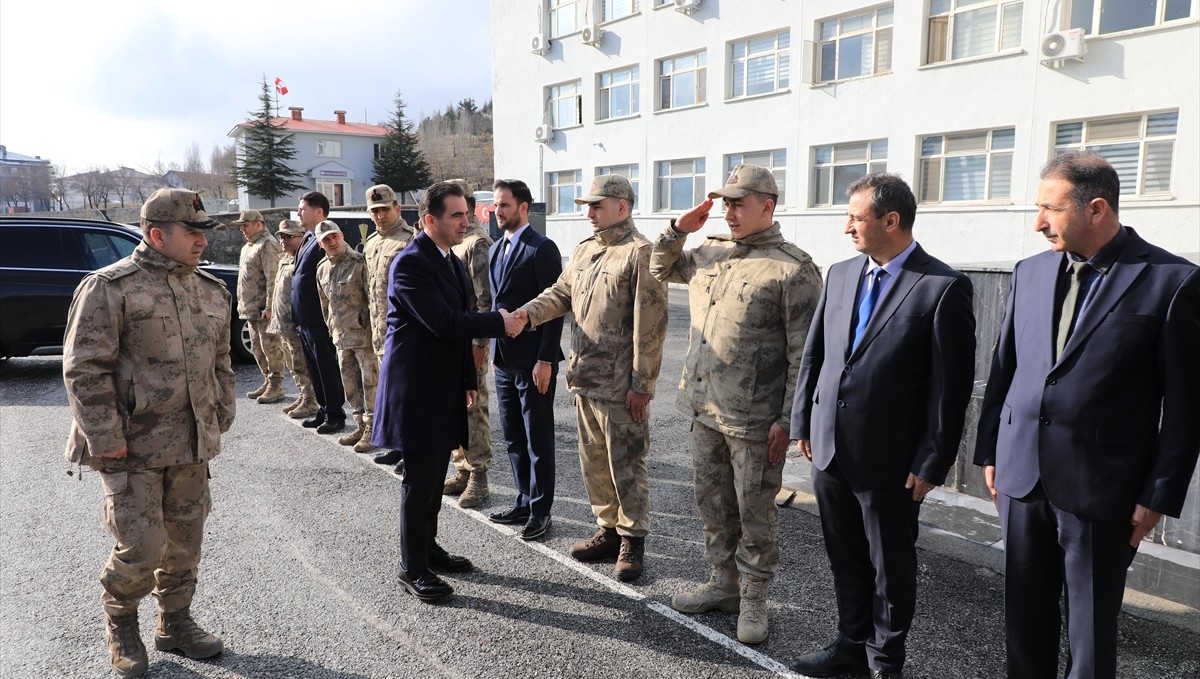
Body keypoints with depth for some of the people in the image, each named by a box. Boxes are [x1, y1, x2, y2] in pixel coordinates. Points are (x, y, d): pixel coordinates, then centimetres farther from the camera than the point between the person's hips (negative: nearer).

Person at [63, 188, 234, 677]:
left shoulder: (212, 292, 9)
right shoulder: (109, 288, -11)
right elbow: (84, 368, -13)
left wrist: (219, 420, 13)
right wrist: (106, 438, -15)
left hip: (192, 445, 6)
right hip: (132, 446, -6)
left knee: (185, 542, 13)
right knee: (142, 546, -3)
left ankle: (175, 623, 33)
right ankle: (120, 621, 26)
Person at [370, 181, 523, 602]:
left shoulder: (451, 261, 14)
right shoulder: (411, 263, -16)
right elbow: (441, 322, -25)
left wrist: (469, 379, 19)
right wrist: (499, 322, -18)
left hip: (444, 387, 9)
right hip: (416, 387, -9)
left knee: (434, 476, 17)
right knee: (420, 479, -2)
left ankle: (428, 548, 31)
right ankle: (413, 569, 10)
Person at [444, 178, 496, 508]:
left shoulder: (478, 243, -12)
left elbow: (486, 300, -17)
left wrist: (478, 344, -20)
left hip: (468, 342, -9)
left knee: (473, 410, -1)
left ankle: (478, 477, 8)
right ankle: (462, 471, 24)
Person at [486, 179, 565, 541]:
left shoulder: (542, 248, -12)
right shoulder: (496, 249, 12)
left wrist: (545, 360, -18)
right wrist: (494, 348, 12)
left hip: (533, 361, -8)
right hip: (504, 359, 8)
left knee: (538, 440, 3)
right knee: (514, 439, 15)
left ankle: (540, 510, 15)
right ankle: (524, 502, 28)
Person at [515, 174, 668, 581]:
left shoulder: (640, 253, -14)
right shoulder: (585, 251, 13)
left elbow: (649, 324, -17)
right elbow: (561, 293, 16)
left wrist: (641, 383, -18)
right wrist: (527, 313, -5)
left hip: (620, 384, -8)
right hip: (585, 378, 8)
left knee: (626, 465, 4)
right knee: (594, 462, 17)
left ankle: (632, 539, 19)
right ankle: (608, 530, 32)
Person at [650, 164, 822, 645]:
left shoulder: (792, 268, -11)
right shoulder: (711, 253, 10)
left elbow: (803, 353, -12)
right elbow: (660, 269, 26)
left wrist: (788, 419, -14)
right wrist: (678, 229, 8)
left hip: (755, 419, -7)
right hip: (706, 409, 7)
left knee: (755, 513, 7)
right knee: (713, 505, 18)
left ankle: (753, 601, 23)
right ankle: (723, 584, 35)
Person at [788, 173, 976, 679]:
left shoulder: (943, 287, -12)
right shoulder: (840, 274, 6)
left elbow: (952, 385, -12)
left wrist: (931, 463, -12)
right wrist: (803, 423, 9)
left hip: (889, 460, -5)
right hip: (829, 448, 6)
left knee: (890, 566, 12)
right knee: (845, 559, 19)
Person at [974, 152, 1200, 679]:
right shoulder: (1030, 272, 6)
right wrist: (989, 451, 10)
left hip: (1100, 487, -4)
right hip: (1021, 474, 4)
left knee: (1092, 634, 11)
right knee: (1024, 617, 15)